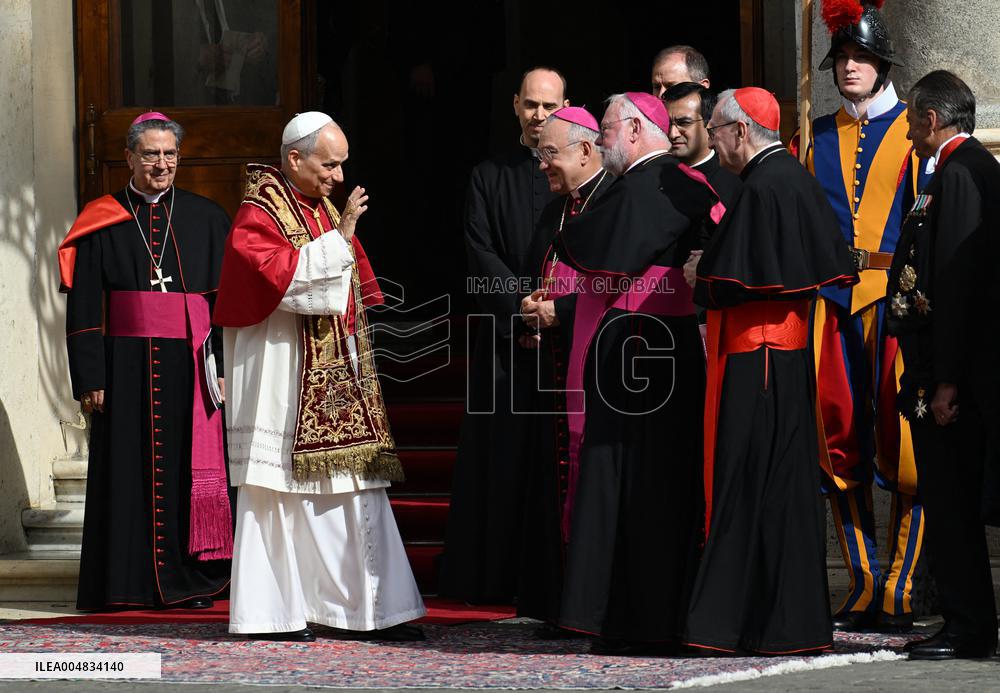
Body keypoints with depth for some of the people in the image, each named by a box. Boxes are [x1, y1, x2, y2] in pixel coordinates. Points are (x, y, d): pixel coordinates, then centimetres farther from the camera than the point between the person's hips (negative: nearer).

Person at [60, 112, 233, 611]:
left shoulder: (207, 219, 8)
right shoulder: (102, 223, 5)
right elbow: (83, 308, 2)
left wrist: (224, 368, -5)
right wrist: (89, 378, -6)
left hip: (191, 365, 1)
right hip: (126, 366, 0)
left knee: (192, 470, 0)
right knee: (129, 471, 0)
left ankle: (191, 580, 7)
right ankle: (127, 582, 7)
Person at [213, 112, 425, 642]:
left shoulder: (325, 209, 15)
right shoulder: (258, 215, -9)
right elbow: (287, 279, -23)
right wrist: (340, 236, -21)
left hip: (336, 376, 8)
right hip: (284, 375, -8)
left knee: (355, 490, 5)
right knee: (281, 492, -4)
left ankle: (371, 610, 7)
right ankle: (270, 614, 2)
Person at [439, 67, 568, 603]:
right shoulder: (489, 177, 11)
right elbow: (481, 254, 1)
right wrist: (525, 314, -11)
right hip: (507, 337, 1)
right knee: (505, 455, 0)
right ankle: (498, 575, 4)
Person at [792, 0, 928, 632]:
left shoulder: (914, 131, 5)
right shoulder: (818, 137, 17)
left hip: (896, 298, -4)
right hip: (831, 302, 4)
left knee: (902, 445, -8)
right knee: (841, 443, 1)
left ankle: (900, 590, -3)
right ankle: (864, 586, 8)